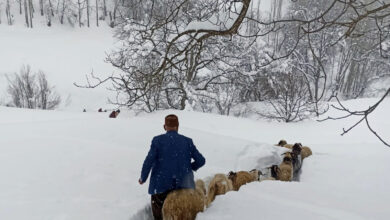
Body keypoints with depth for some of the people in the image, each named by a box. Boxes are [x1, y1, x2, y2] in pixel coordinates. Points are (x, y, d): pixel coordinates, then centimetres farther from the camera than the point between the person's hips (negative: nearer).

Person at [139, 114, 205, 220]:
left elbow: (148, 162, -11)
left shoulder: (158, 140, -8)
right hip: (182, 184, 2)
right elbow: (201, 161, 0)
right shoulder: (187, 141, -2)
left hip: (161, 185, -2)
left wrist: (143, 178, 6)